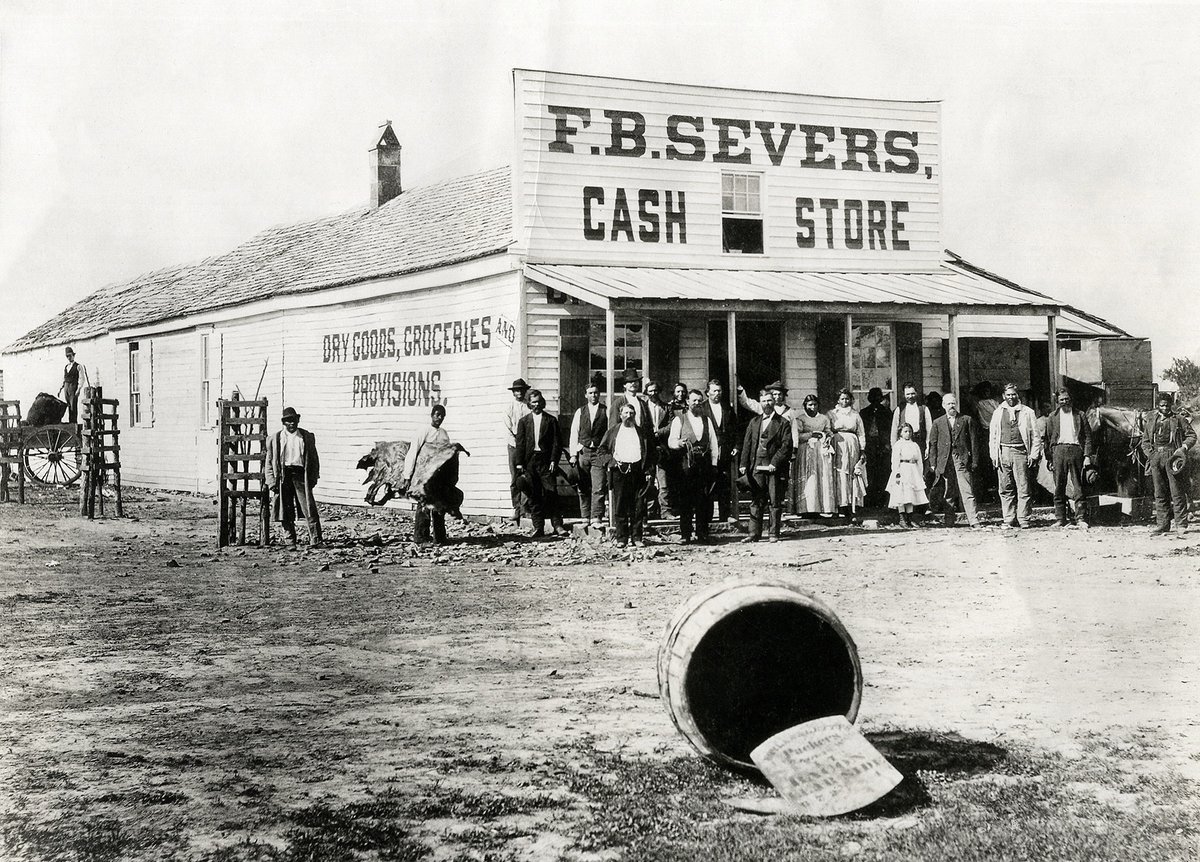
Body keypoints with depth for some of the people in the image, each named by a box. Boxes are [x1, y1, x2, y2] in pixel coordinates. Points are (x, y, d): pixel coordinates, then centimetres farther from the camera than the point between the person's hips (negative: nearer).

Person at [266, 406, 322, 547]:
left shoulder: (307, 437, 10)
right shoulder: (275, 439, 9)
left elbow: (314, 459, 12)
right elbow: (269, 462, 9)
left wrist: (313, 478, 3)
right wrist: (272, 481, 0)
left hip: (301, 475, 0)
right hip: (283, 476, 0)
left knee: (310, 510, -7)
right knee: (286, 512, 2)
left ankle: (315, 541, -5)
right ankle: (290, 542, 11)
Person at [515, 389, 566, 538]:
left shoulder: (551, 420, 6)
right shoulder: (524, 421, 12)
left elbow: (556, 443, 3)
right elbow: (520, 443, 8)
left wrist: (554, 461, -8)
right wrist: (519, 464, 1)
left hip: (546, 461, -2)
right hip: (529, 462, 2)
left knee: (551, 493, -6)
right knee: (533, 496, 3)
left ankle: (557, 525, -1)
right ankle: (538, 527, 7)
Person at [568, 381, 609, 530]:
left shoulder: (606, 411, 5)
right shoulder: (580, 412, 11)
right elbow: (574, 434, 10)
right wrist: (573, 454, 2)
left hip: (599, 452, -3)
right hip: (582, 451, 3)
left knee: (599, 488, -10)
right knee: (583, 488, 6)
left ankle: (596, 519, -11)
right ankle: (586, 518, 15)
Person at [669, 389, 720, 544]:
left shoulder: (707, 420, 17)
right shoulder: (679, 420, 6)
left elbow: (713, 442, 16)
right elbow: (671, 441, -2)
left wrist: (714, 463, 8)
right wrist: (679, 443, -24)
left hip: (704, 463, 3)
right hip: (686, 463, -3)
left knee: (704, 501, 2)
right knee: (685, 501, -3)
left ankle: (702, 535, 8)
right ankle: (685, 535, 3)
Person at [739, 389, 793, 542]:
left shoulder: (783, 423, 2)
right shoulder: (754, 422, 14)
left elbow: (786, 446, -5)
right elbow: (747, 444, 13)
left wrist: (774, 463, -14)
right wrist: (743, 464, 4)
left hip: (775, 468, -3)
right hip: (756, 467, 3)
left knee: (775, 502, 1)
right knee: (756, 502, 4)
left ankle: (774, 533, 7)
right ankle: (754, 533, 8)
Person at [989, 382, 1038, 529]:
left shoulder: (1027, 412, 7)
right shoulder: (998, 413, 13)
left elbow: (1035, 435, 6)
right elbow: (992, 436, 13)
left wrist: (1033, 455, -2)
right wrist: (994, 455, 4)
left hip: (1020, 452, -2)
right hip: (1003, 452, 2)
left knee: (1023, 488, -5)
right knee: (1005, 489, 3)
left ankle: (1023, 519, 0)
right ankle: (1008, 520, 7)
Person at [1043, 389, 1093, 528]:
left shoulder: (1079, 416, 11)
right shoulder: (1053, 417, 14)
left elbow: (1087, 436, 7)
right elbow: (1047, 438, 13)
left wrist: (1087, 456, -3)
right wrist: (1048, 458, 6)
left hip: (1075, 450, -1)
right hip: (1058, 450, 1)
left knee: (1078, 487, -4)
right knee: (1059, 487, 2)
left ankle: (1080, 518, -4)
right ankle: (1060, 519, 6)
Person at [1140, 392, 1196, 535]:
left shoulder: (1179, 420, 8)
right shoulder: (1151, 421, 17)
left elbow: (1192, 435, 7)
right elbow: (1145, 441, 20)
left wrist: (1184, 447, -9)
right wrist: (1151, 454, 3)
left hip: (1172, 455, -3)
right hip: (1156, 457, 3)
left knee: (1177, 491, -6)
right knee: (1159, 493, 4)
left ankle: (1181, 524, -3)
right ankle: (1162, 523, 8)